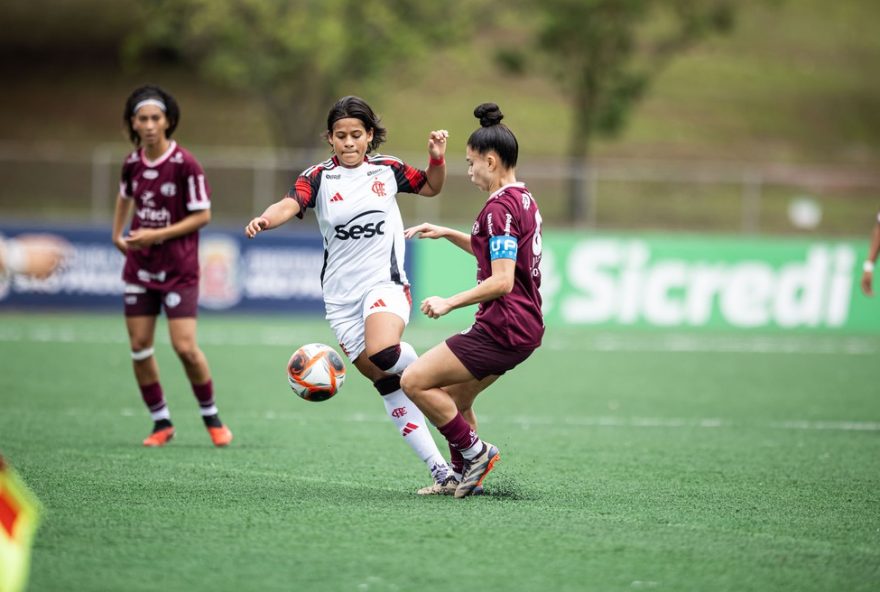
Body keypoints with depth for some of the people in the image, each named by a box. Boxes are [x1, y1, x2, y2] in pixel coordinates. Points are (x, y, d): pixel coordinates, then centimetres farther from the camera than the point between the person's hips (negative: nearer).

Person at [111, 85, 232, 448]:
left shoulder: (185, 164, -15)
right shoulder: (132, 162, 2)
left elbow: (202, 215, -12)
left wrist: (157, 235, -18)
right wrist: (118, 235, 13)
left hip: (178, 269, -5)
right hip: (139, 266, 5)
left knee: (185, 347, -11)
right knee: (139, 347, 1)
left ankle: (211, 416, 10)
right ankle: (161, 423, 14)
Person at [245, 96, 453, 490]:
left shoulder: (388, 170, 4)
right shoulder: (318, 178, -1)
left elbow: (431, 187, 21)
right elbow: (289, 205, -20)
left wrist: (437, 159, 0)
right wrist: (265, 219, -42)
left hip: (385, 284, -2)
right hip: (341, 295, 2)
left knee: (382, 351, -34)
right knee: (389, 388, 0)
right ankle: (439, 468, 5)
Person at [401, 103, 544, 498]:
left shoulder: (500, 206, -17)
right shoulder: (523, 199, 13)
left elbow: (501, 281, -24)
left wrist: (450, 303, -20)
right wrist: (447, 234, 25)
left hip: (501, 328, -10)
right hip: (525, 328, 10)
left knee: (414, 381, -8)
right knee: (455, 398, 22)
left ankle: (474, 453, 0)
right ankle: (464, 477, 26)